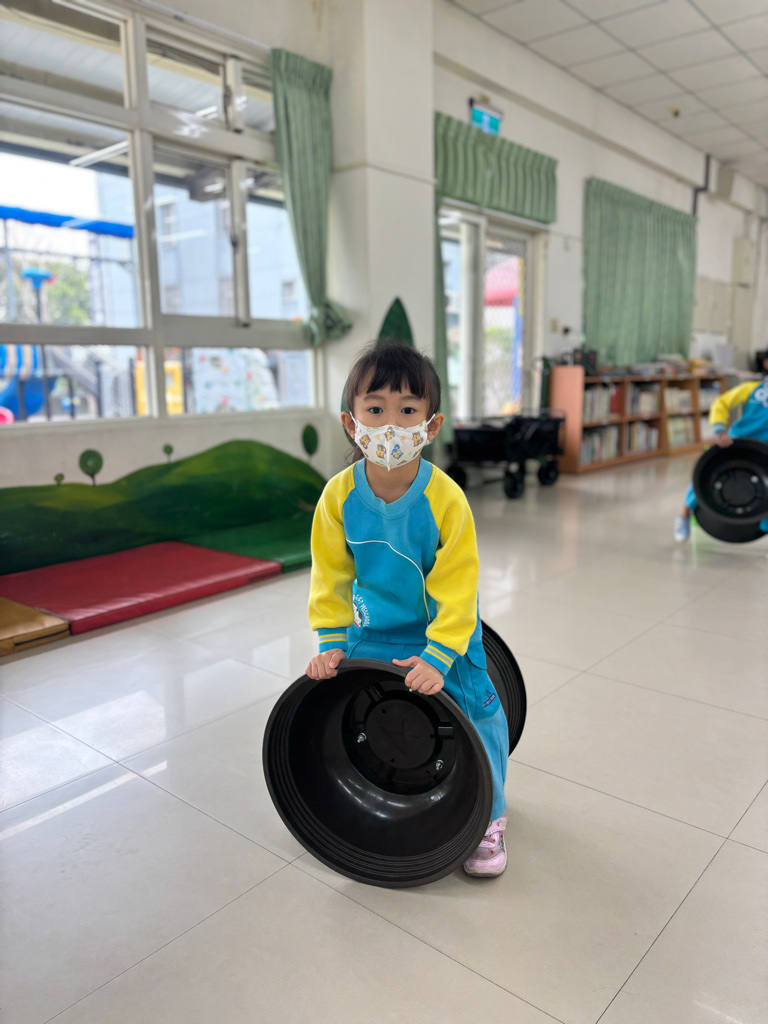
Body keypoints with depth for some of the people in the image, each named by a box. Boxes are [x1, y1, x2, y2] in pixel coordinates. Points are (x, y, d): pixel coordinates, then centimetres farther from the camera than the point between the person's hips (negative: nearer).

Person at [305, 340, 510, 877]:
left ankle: (487, 817, 23)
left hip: (446, 631, -2)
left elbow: (457, 586, -21)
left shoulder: (445, 499, -25)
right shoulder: (339, 495, -16)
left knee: (478, 715, -3)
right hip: (371, 632, 3)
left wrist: (437, 656, -26)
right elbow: (331, 576, -6)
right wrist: (332, 643, -9)